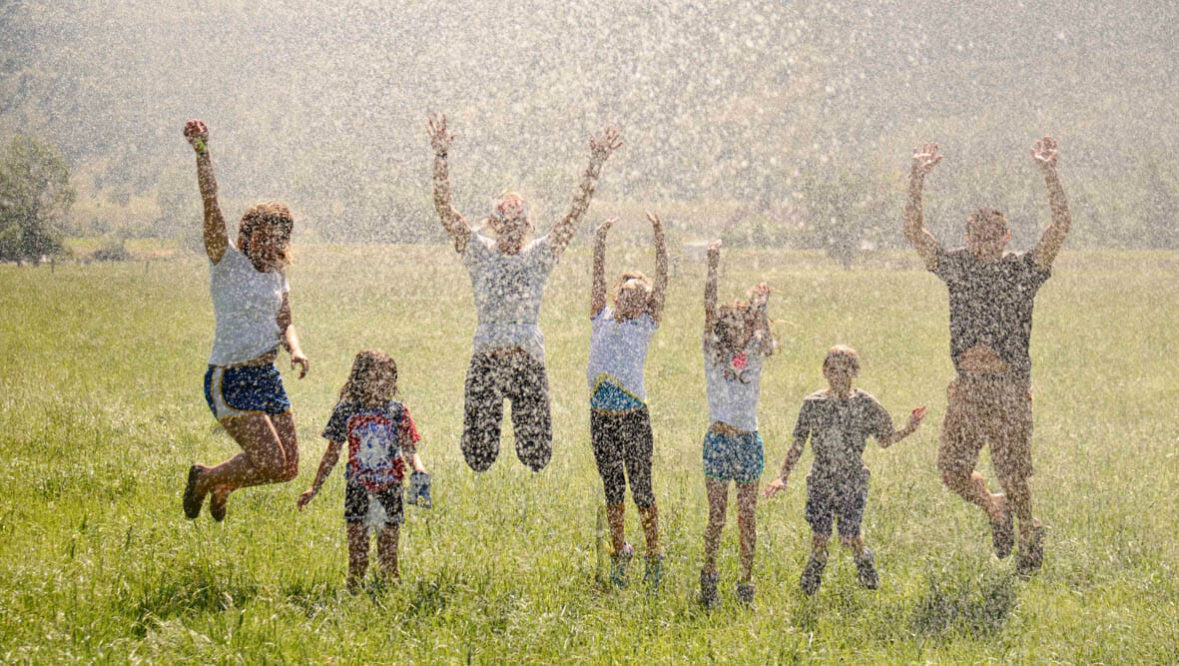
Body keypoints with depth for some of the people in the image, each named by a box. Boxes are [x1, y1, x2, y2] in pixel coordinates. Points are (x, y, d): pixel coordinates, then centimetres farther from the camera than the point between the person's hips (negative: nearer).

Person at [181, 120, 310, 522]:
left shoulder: (277, 273, 11)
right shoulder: (227, 261, -8)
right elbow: (211, 204, -21)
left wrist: (295, 350, 0)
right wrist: (202, 152, -32)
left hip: (267, 378, 7)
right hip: (229, 380, -7)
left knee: (288, 469, 6)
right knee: (271, 463, -16)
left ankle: (224, 484, 35)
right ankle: (205, 478, 12)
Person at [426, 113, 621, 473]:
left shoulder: (539, 255, 9)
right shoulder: (479, 252, 7)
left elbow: (576, 212, 3)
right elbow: (444, 207, -3)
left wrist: (596, 164, -6)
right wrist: (440, 156, -13)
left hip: (529, 360, 1)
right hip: (485, 358, -1)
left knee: (536, 458, -4)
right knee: (478, 459, -4)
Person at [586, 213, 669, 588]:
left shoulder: (646, 324, 4)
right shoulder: (601, 319, 11)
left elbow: (661, 282, -2)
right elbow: (598, 278, 6)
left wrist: (659, 240, -8)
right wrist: (601, 242, -3)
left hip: (634, 416, -3)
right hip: (601, 416, 3)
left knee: (641, 488, -1)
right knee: (612, 488, 10)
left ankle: (653, 554, 11)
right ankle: (619, 553, 21)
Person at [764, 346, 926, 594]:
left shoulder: (865, 403, -1)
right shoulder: (813, 403, 0)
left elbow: (884, 440, 8)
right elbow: (798, 444, 6)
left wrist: (909, 429, -9)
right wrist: (783, 477, 0)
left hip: (853, 480, -1)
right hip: (821, 479, 1)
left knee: (850, 538, -8)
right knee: (819, 537, -3)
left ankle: (866, 566, 26)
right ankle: (810, 584, 25)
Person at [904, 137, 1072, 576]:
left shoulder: (1023, 268, 2)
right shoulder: (956, 266, 9)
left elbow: (1061, 225, -10)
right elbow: (913, 231, 2)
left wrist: (1049, 173, -19)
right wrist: (918, 177, -8)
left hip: (1008, 387, -3)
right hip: (967, 386, 3)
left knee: (1014, 474, 0)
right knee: (951, 469, 1)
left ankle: (1030, 538, 24)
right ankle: (995, 510, 30)